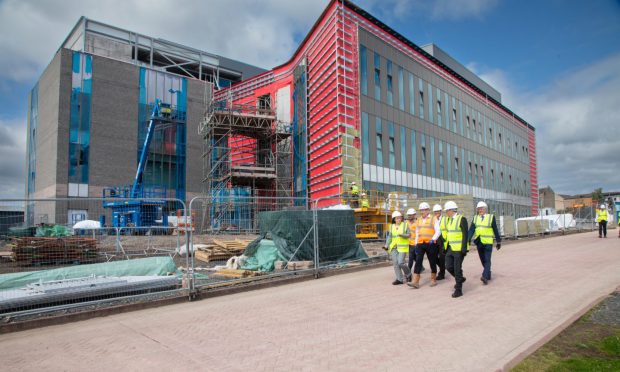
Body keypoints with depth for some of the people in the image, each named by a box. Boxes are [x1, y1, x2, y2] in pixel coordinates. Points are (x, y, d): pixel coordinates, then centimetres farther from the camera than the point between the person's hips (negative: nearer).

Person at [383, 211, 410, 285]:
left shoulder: (405, 225, 2)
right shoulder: (391, 226, 10)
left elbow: (408, 235, 0)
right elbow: (389, 237, 9)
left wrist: (402, 235, -20)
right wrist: (386, 245, -2)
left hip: (402, 247, -4)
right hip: (393, 247, 4)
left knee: (400, 262, -11)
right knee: (395, 263, -1)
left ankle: (408, 274, 17)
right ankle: (400, 279, 7)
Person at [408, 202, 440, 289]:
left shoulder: (433, 219, -1)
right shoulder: (418, 220, 13)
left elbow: (437, 232, -6)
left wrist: (432, 240, -21)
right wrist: (416, 244, 12)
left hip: (430, 244, -3)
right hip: (420, 244, 4)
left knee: (432, 262, 8)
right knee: (418, 262, -6)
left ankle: (433, 280, 24)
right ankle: (415, 282, -10)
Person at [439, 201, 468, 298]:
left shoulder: (461, 219, -11)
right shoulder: (447, 220, 11)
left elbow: (465, 235, -16)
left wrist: (464, 249, -20)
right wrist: (445, 247, 13)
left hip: (459, 249, -7)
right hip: (450, 248, 7)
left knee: (457, 268, -2)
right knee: (449, 266, 5)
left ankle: (458, 290, 9)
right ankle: (460, 279, 32)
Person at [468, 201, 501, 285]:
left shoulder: (491, 217, -2)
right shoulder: (475, 218, 6)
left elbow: (495, 230, 2)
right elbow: (471, 229, -3)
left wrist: (498, 241, 4)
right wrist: (468, 240, -15)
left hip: (488, 242, -4)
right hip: (479, 242, 4)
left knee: (487, 260, -10)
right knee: (483, 260, 12)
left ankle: (485, 277, -17)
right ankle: (488, 274, 28)